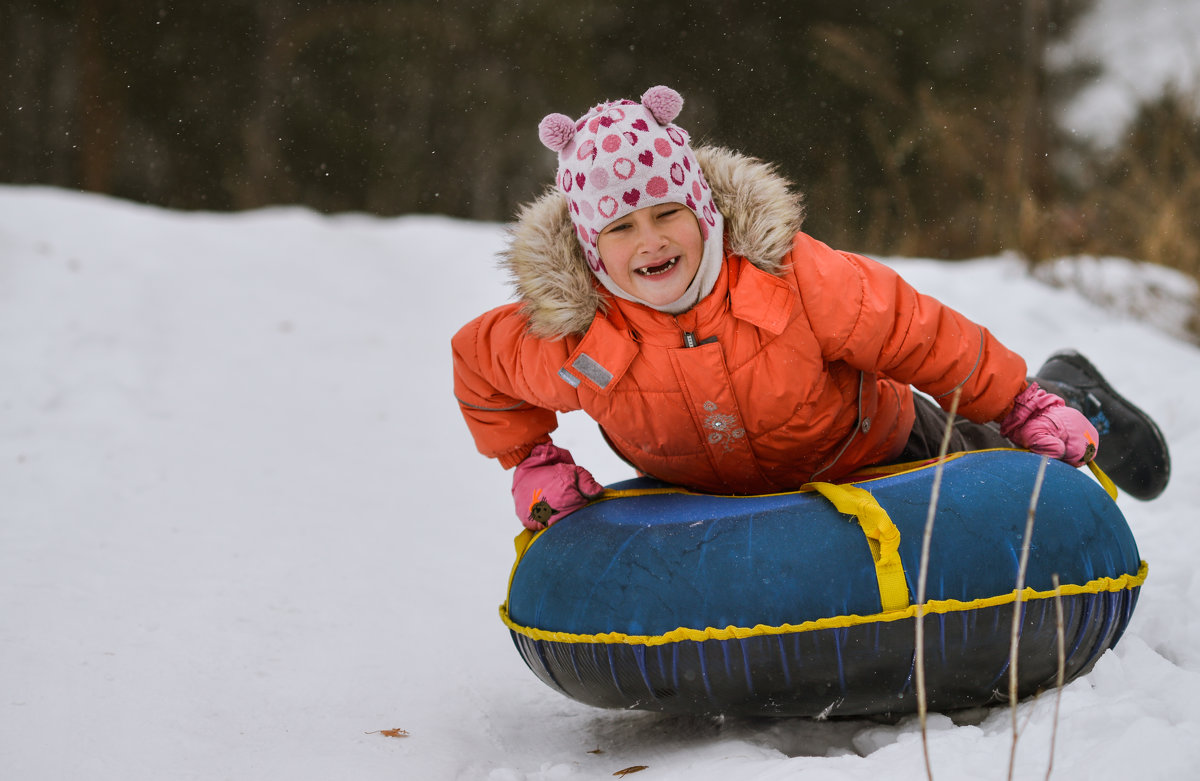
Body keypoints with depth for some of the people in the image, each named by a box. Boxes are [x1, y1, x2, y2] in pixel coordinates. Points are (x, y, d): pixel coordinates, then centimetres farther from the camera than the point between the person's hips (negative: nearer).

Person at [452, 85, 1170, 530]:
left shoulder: (792, 276, -39)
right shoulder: (563, 343, -33)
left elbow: (920, 336, -25)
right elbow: (477, 364, -10)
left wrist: (1025, 407, -18)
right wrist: (533, 464, -13)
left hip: (874, 445, -2)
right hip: (718, 496, 3)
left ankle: (1068, 397, 47)